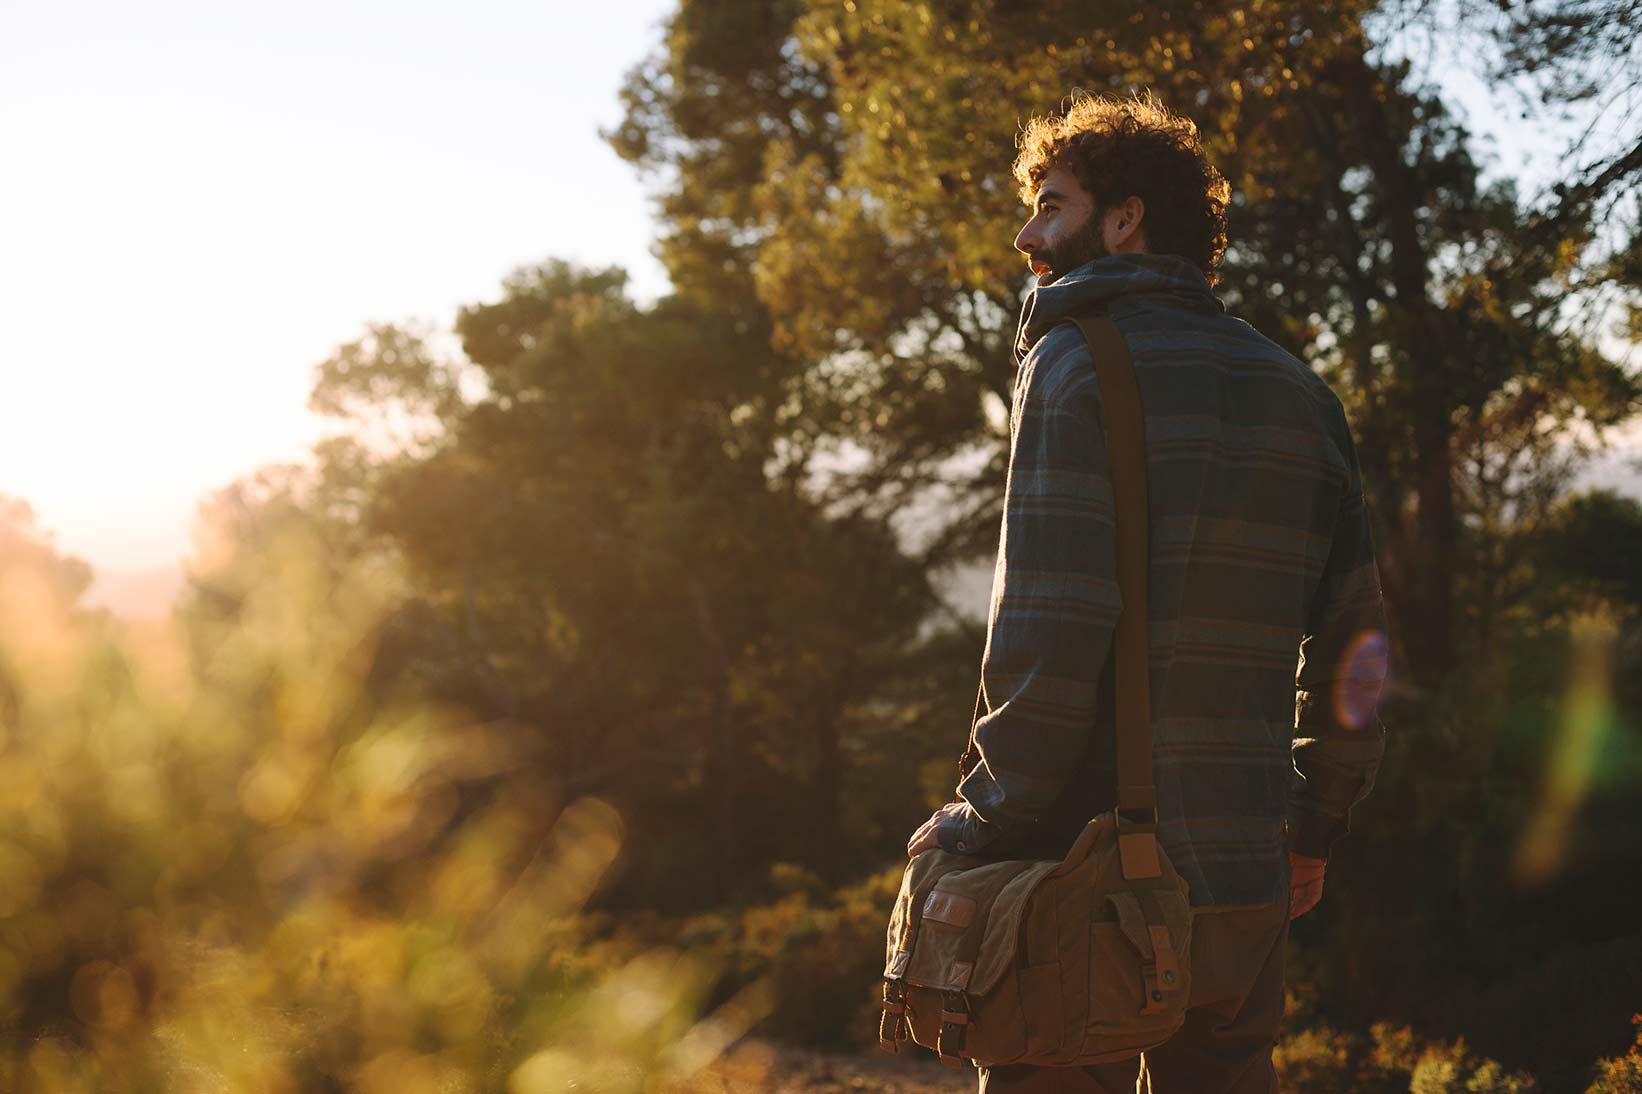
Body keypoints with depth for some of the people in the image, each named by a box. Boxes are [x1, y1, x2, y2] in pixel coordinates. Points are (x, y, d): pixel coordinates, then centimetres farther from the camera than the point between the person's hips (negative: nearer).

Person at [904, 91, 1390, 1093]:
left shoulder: (1078, 364, -8)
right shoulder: (1299, 391, 12)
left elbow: (1048, 639, -17)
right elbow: (1355, 644, 12)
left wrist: (979, 823, -7)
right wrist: (1312, 828, 22)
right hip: (1243, 894, 6)